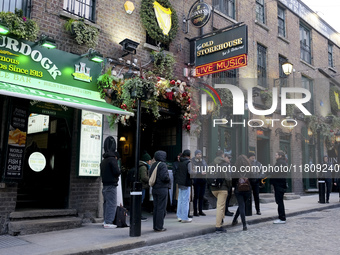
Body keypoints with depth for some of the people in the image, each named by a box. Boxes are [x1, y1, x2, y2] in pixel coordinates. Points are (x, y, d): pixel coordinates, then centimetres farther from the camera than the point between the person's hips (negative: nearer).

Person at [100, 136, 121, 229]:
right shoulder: (112, 159, -14)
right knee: (112, 204, -4)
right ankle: (108, 222, -3)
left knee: (106, 203, 16)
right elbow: (116, 172, -18)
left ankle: (106, 220, 22)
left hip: (105, 185, 9)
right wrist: (119, 171, 2)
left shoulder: (103, 160, 13)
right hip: (111, 185, -9)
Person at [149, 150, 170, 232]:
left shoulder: (153, 165, 10)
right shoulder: (162, 165, -14)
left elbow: (150, 176, 13)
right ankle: (159, 227, 2)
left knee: (155, 208, 13)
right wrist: (168, 179, -2)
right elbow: (164, 177, -21)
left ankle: (155, 226, 19)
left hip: (154, 188, 8)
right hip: (162, 189, -8)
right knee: (161, 208, -1)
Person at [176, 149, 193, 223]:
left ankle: (179, 216, 21)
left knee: (180, 200, 14)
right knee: (186, 200, -2)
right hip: (186, 183, -8)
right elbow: (190, 172, -22)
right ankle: (185, 218, 2)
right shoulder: (189, 162, -12)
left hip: (180, 183, 8)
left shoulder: (180, 162, 11)